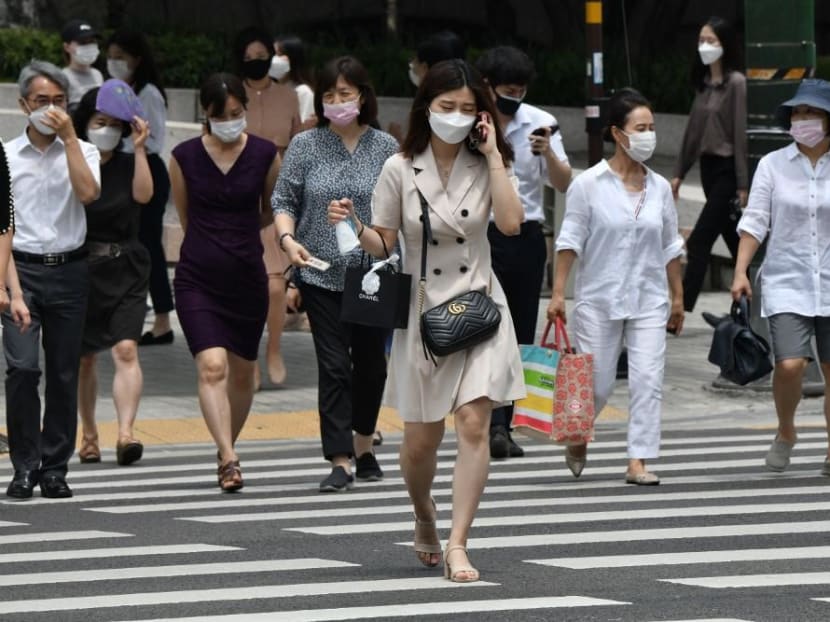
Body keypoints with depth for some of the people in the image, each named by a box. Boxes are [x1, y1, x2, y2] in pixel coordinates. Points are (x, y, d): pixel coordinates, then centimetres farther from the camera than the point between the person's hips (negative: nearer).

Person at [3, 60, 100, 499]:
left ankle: (55, 468, 12)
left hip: (69, 269, 2)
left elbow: (88, 193, -14)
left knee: (64, 372, 4)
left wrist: (68, 136, -11)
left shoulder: (82, 151, 7)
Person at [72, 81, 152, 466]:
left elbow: (143, 194, -15)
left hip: (125, 271, 0)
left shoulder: (127, 164, 5)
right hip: (81, 271, 0)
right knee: (85, 359, 10)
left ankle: (126, 433, -24)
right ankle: (89, 433, 25)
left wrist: (140, 149, -17)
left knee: (125, 350, -16)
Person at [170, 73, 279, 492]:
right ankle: (228, 459, -23)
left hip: (247, 276, 2)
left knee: (242, 372, 12)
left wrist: (237, 239, 11)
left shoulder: (265, 155, -1)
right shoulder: (185, 157, -2)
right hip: (197, 279, -2)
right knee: (211, 365, -17)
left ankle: (227, 448, 33)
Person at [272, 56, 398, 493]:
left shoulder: (385, 147, 3)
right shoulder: (305, 145, 3)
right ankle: (341, 461, -8)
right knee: (333, 366, -7)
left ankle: (363, 444, 33)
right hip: (322, 273, -1)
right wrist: (288, 239, -14)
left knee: (370, 362, 12)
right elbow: (284, 200, 5)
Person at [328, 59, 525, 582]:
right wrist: (354, 225, -19)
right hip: (423, 310, 0)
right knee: (421, 440, 6)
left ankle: (457, 545, -12)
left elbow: (511, 223, -16)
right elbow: (383, 243, 2)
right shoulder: (401, 170, -2)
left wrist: (493, 155, -14)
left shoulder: (485, 165, 1)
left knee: (474, 425, -15)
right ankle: (424, 514, 38)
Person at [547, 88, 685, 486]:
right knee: (596, 385, 2)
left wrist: (677, 297, 15)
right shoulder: (589, 184, -5)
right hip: (598, 299, -3)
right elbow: (570, 241, -5)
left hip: (649, 300, 3)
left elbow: (670, 248, 14)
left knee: (647, 379, -8)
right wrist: (558, 292, -10)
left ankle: (638, 462, -6)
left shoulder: (659, 188, 7)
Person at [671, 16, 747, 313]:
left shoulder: (736, 83, -12)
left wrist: (743, 184, -16)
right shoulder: (704, 83, 11)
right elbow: (694, 129, 17)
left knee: (699, 242, -11)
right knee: (735, 243, 13)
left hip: (728, 169, -8)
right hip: (708, 166, 8)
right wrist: (679, 172, 16)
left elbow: (741, 133, -15)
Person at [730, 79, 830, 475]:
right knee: (789, 365, -15)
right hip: (786, 283, -1)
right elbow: (755, 221, 1)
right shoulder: (773, 165, 1)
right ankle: (785, 434, 12)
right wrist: (741, 271, -7)